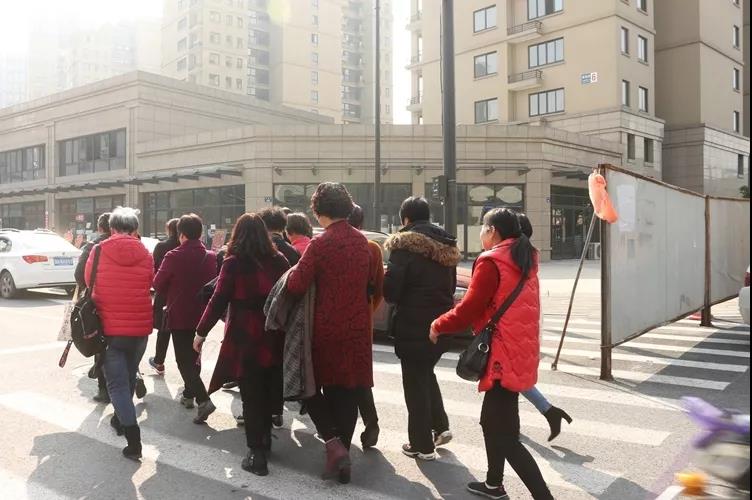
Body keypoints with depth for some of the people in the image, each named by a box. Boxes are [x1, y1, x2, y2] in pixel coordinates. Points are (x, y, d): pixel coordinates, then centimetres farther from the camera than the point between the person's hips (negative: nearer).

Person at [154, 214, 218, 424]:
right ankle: (189, 394, 32)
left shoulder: (174, 256, -15)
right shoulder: (211, 256, -1)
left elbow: (158, 284, -7)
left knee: (184, 360, -1)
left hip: (180, 314, -5)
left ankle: (203, 400, -16)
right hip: (202, 314, 5)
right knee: (193, 355, 21)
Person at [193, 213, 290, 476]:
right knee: (268, 392, 19)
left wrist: (201, 332, 0)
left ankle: (257, 454, 6)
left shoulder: (234, 262, -8)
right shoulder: (279, 260, 2)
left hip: (245, 338, -4)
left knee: (251, 395, 4)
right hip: (275, 337, 4)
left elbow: (219, 300, -10)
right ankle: (264, 439, 33)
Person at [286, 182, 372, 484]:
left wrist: (296, 270, 2)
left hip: (326, 328, -5)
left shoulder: (321, 244, -15)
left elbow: (296, 286, -18)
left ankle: (333, 443, -3)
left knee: (311, 385, 13)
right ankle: (342, 456, 18)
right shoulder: (361, 241, 5)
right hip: (356, 329, 5)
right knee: (346, 393, 12)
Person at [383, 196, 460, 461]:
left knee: (415, 382, 5)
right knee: (426, 373, 26)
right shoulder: (446, 246, 8)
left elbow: (390, 290, -15)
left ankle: (422, 445, 13)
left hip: (413, 325, -7)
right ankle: (440, 426, 24)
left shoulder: (405, 246, -13)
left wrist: (386, 280, 6)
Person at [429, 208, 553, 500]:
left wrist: (438, 326, 1)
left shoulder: (492, 261, -14)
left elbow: (469, 309, -15)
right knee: (492, 420, 22)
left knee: (506, 435, -4)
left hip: (504, 356, -9)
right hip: (520, 352, 9)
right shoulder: (525, 260, 13)